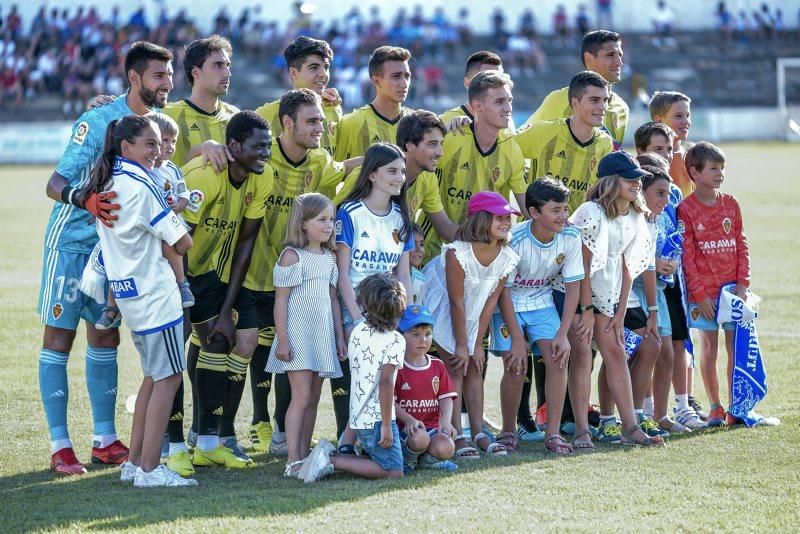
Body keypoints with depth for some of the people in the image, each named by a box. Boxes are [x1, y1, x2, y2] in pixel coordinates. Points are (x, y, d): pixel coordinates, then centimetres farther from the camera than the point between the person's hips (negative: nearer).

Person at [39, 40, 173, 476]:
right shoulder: (97, 122, -17)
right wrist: (85, 200, -42)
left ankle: (105, 439, 16)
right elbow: (56, 183, -22)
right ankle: (59, 446, 0)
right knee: (59, 338, -2)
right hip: (71, 242, -6)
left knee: (105, 339, 9)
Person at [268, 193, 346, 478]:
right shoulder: (292, 256, -8)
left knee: (313, 398, 7)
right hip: (298, 334, -7)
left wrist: (340, 337, 14)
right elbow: (281, 300, -9)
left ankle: (304, 456, 12)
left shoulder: (329, 258, 12)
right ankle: (293, 461, -13)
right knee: (302, 395, -13)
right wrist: (282, 339, -14)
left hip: (322, 335, 7)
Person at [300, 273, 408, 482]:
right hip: (378, 418, -8)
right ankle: (332, 461, -14)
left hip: (358, 416, 8)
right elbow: (385, 381, -21)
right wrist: (387, 425, -18)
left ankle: (329, 455, 3)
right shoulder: (395, 340, -13)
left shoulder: (358, 331, 7)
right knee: (393, 472, -6)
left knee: (373, 460, 23)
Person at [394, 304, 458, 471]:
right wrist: (409, 420, -24)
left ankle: (427, 460, 8)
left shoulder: (438, 366, 11)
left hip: (432, 426, 3)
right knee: (419, 438, -37)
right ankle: (407, 460, -2)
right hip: (405, 427, -3)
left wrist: (446, 419, -14)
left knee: (446, 449, -28)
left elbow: (446, 398, 6)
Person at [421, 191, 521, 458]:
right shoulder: (457, 252, -31)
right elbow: (456, 302, -24)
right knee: (456, 367, -11)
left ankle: (479, 433, 6)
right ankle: (457, 436, -10)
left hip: (472, 314, 6)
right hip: (442, 310, -6)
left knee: (474, 367, 3)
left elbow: (491, 300, -7)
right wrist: (462, 345, -18)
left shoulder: (506, 257, -13)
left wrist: (477, 344, -6)